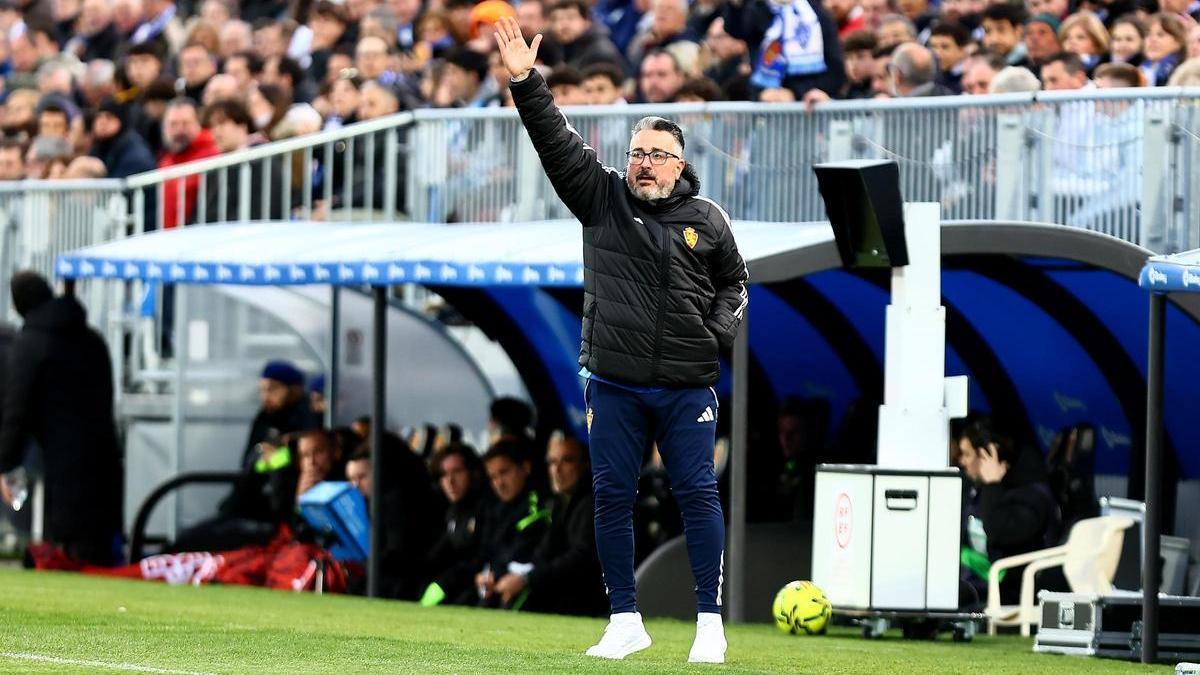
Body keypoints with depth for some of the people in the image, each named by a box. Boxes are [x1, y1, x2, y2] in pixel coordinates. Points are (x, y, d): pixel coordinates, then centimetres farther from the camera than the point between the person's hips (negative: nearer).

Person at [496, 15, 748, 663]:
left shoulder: (706, 219, 5)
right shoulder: (602, 197, 4)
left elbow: (734, 281, 17)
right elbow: (556, 142, -4)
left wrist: (720, 331, -1)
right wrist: (525, 81, -14)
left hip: (686, 385, -1)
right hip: (613, 384, 1)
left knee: (698, 495, -1)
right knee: (612, 497, 3)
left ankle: (710, 621, 5)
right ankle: (625, 621, 11)